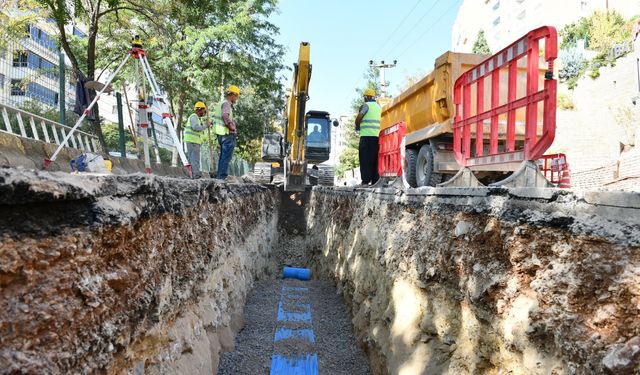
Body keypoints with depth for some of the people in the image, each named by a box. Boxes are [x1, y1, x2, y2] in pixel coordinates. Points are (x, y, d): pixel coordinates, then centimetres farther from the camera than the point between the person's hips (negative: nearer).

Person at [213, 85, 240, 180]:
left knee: (223, 156, 14)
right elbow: (225, 116, -30)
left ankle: (220, 176, 17)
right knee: (226, 156, -9)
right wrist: (231, 126, -18)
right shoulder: (226, 104, -11)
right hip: (227, 134, -10)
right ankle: (222, 176, -9)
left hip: (222, 134, 10)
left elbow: (215, 116, 27)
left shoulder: (221, 103, 20)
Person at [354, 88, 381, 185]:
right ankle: (375, 180, 9)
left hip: (367, 135, -7)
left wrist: (357, 126, 2)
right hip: (376, 135, 7)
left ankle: (365, 181, -8)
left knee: (365, 159, -4)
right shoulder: (378, 107, 20)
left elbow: (359, 117, -16)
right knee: (374, 159, 9)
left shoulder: (366, 105, -2)